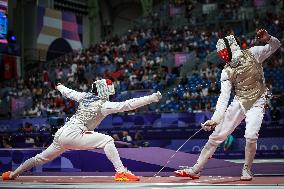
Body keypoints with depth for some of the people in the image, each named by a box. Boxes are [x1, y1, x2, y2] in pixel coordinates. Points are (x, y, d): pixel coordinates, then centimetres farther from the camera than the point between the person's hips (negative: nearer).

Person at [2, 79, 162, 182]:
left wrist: (60, 87, 52)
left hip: (61, 133, 8)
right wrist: (152, 98, -22)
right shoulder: (103, 105, -10)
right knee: (107, 140, -16)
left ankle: (12, 174, 37)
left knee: (41, 159, 24)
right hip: (72, 135, -8)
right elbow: (127, 105, -20)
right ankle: (121, 173, -28)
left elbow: (69, 93, 29)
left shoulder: (85, 97, 12)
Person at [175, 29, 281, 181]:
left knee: (251, 136, -23)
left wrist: (267, 39, -27)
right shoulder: (227, 72, -6)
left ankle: (247, 169, 3)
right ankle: (196, 169, 8)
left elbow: (275, 46, -3)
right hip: (239, 103, 2)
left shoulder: (252, 54, -8)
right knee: (217, 135, -1)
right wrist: (215, 119, -27)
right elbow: (224, 97, -13)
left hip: (256, 103, -2)